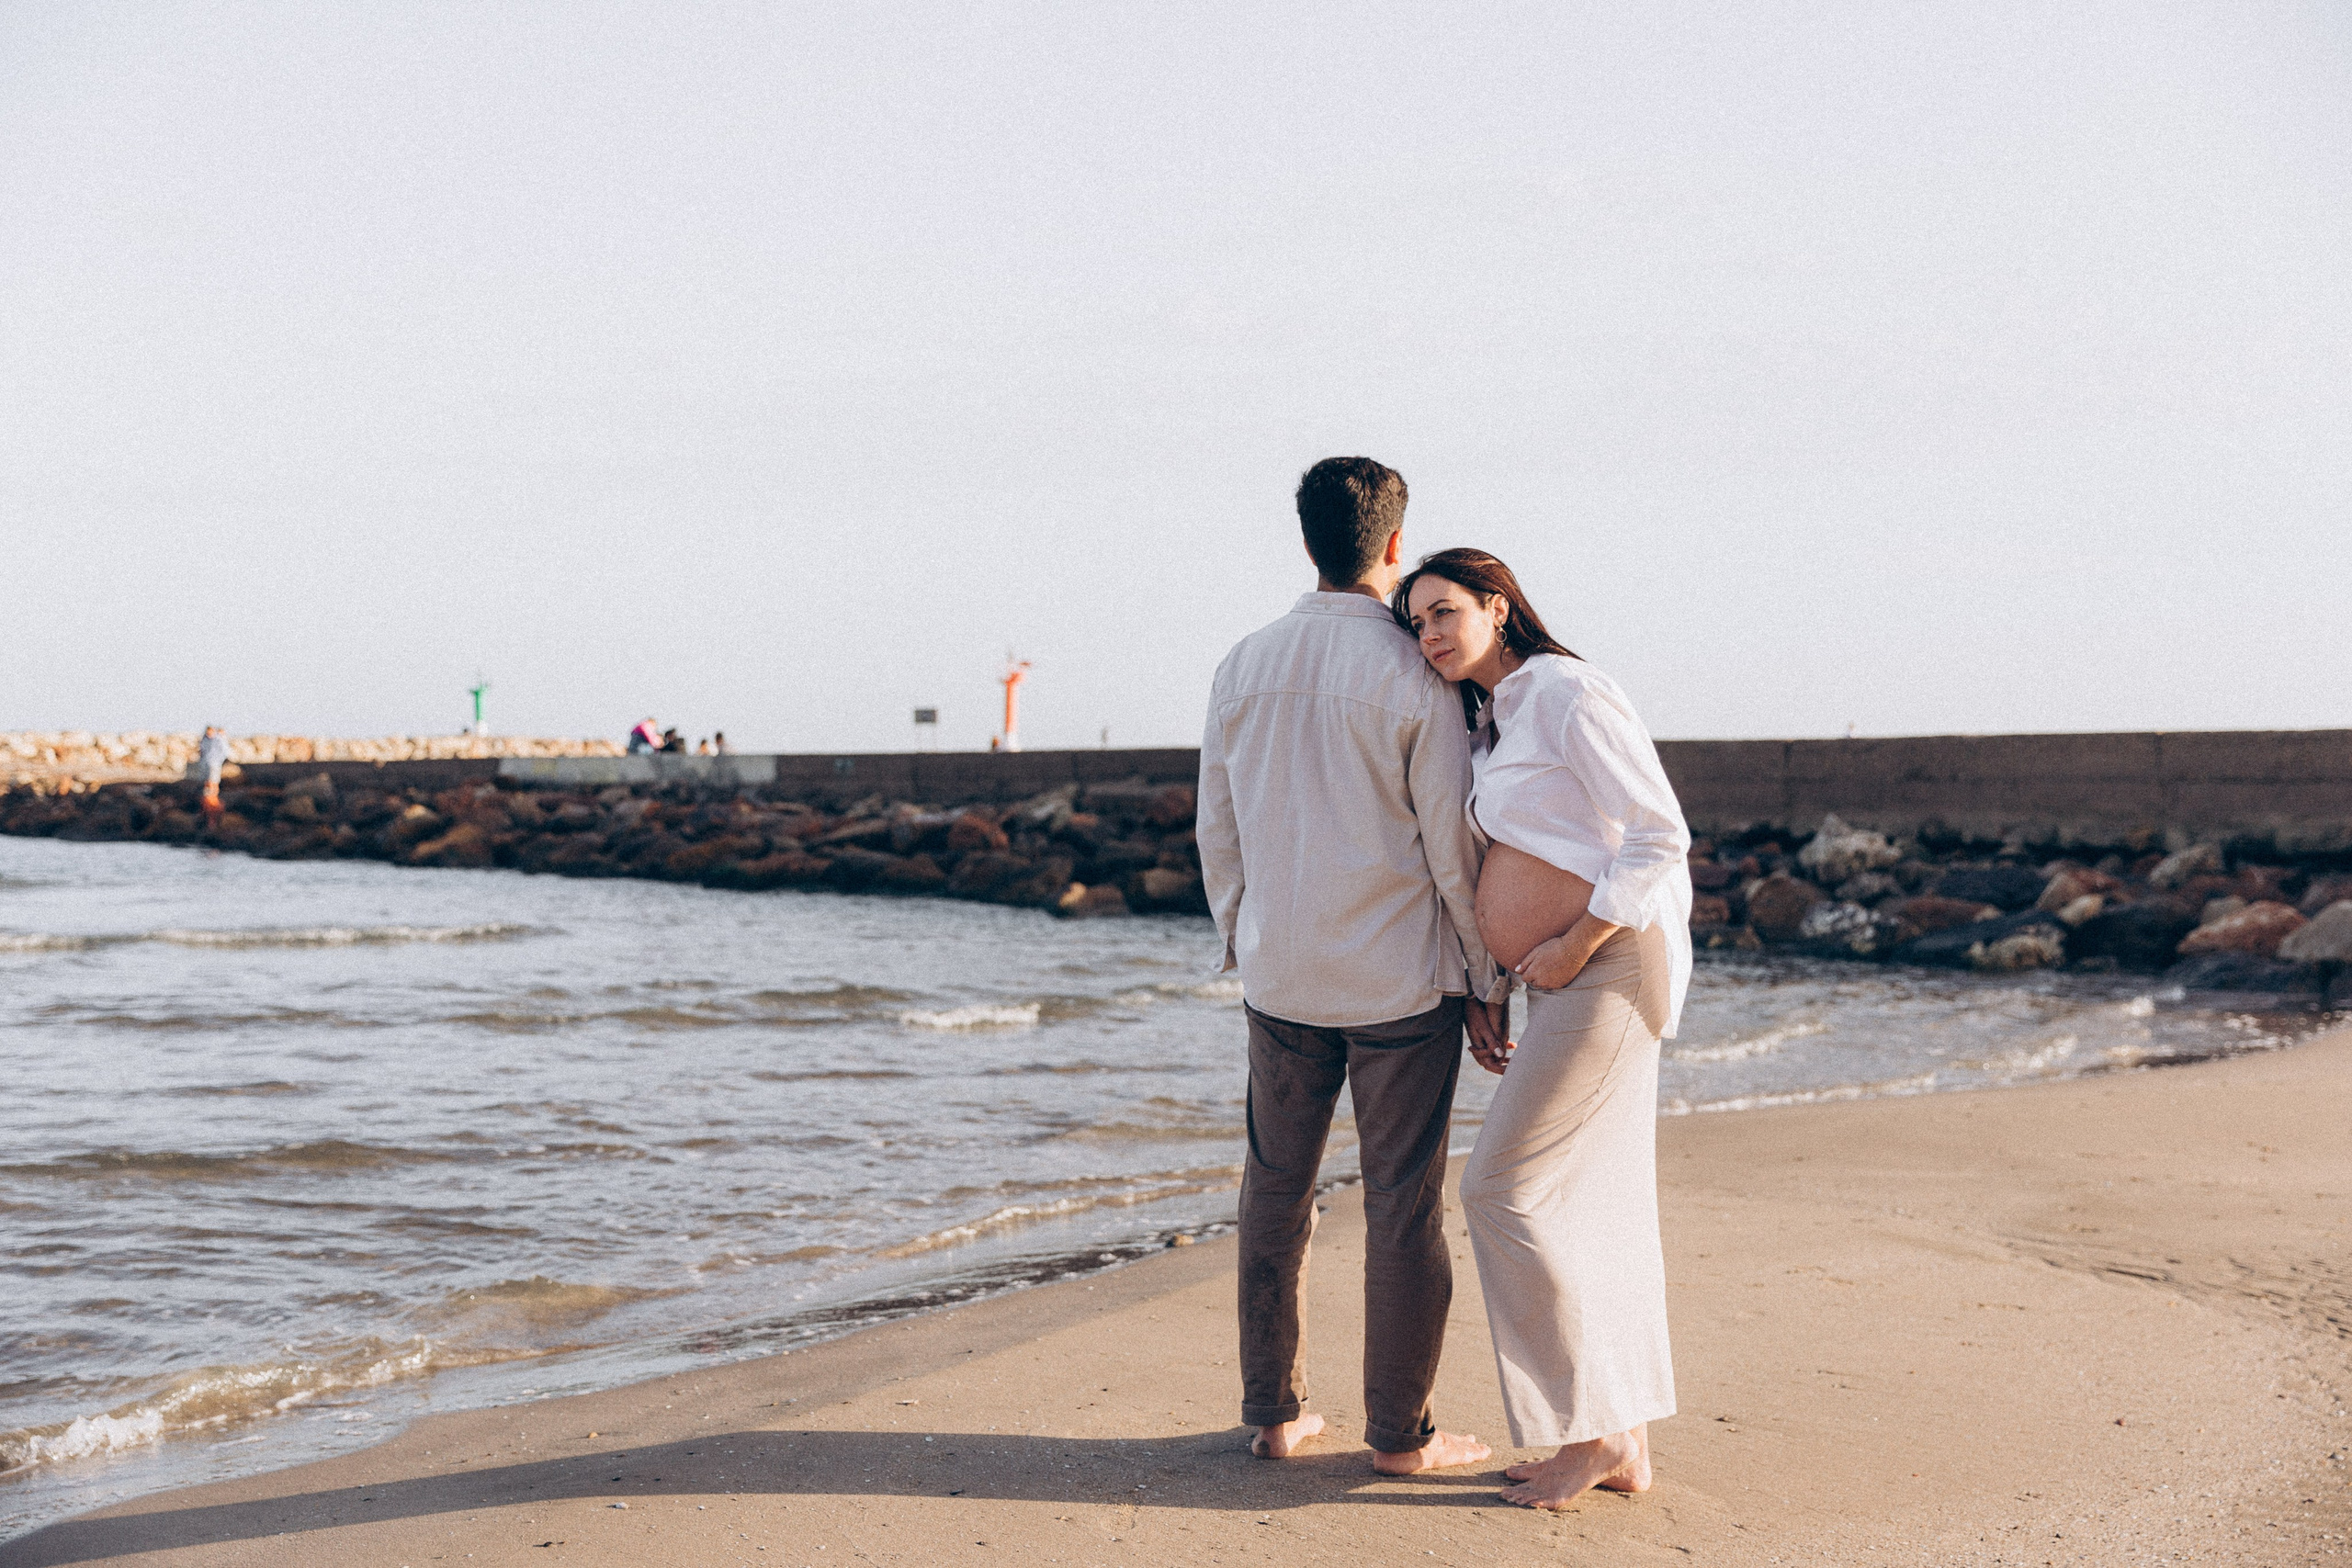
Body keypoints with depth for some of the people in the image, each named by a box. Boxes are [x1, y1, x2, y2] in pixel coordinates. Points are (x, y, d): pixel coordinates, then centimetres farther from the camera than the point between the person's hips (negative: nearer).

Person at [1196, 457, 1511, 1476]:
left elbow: (1217, 829, 9)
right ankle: (1399, 1431, 9)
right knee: (1405, 1203, 4)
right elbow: (1453, 845, -8)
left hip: (1279, 972, 4)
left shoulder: (1244, 666, 3)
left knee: (1275, 1190, 13)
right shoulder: (1413, 674, -10)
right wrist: (1488, 981, 0)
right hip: (1401, 977, -4)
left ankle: (1273, 1410, 19)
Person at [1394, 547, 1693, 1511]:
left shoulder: (1568, 694, -13)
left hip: (1611, 964, -10)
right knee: (1594, 1201, 10)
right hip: (1566, 979, 10)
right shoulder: (1492, 720, 16)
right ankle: (1624, 1448, 16)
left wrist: (1571, 947, -18)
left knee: (1505, 1189, -9)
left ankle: (1587, 1431, 0)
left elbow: (1661, 838, -17)